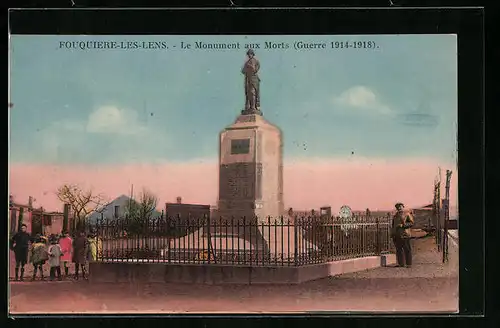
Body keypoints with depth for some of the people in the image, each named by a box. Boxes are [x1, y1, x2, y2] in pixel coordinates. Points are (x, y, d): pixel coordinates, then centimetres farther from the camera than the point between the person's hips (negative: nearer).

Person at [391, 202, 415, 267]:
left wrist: (403, 225, -16)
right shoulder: (395, 216, 20)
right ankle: (401, 263, 11)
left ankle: (408, 264, -2)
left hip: (404, 234, -6)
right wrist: (392, 233, 17)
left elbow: (411, 223, -6)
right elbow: (393, 225, 27)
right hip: (396, 235, 6)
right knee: (398, 249, 6)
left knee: (407, 249, -4)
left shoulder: (407, 214, 2)